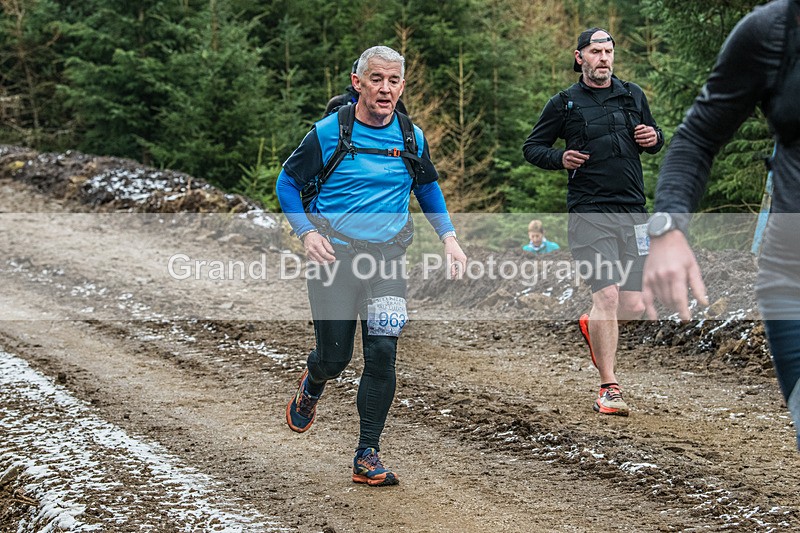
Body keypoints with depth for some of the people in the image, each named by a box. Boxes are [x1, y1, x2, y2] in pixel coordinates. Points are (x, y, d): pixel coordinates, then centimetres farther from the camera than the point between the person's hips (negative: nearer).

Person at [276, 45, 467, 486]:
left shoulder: (411, 137, 3)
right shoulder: (328, 133, -7)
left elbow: (428, 188, 21)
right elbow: (287, 183, 3)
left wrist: (449, 237, 10)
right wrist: (306, 233, -12)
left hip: (387, 256, 2)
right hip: (334, 255, -2)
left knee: (382, 353, -12)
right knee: (335, 357, 3)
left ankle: (368, 457, -2)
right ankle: (312, 384, 43)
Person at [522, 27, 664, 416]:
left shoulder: (632, 96, 15)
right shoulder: (564, 103, 5)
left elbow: (653, 141, 26)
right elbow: (532, 147, 11)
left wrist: (654, 139, 2)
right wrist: (560, 158, -9)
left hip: (632, 212, 4)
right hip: (589, 213, -4)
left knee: (633, 306, 2)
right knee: (607, 293, -16)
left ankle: (593, 327, 37)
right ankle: (609, 389, -9)